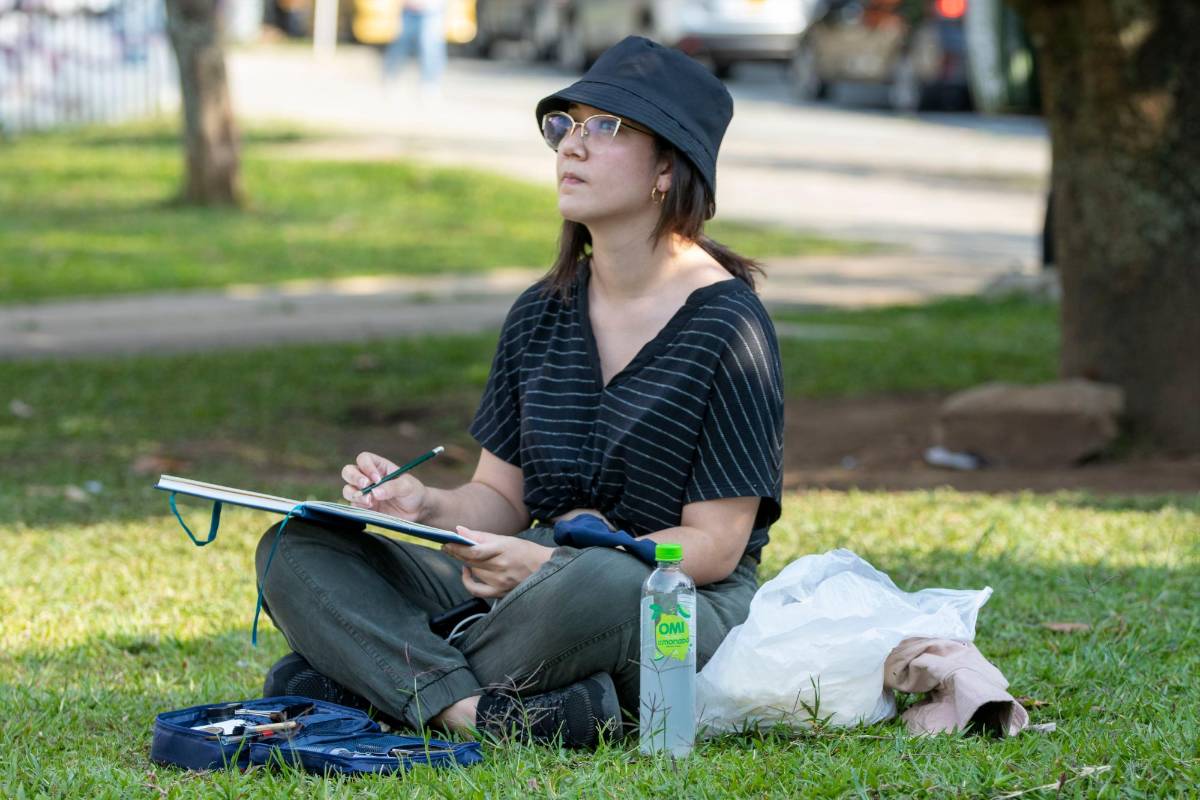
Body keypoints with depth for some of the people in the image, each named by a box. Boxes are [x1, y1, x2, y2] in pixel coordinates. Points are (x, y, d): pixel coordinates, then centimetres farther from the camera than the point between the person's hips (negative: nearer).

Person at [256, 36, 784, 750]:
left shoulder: (726, 325, -9)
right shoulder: (542, 315, 11)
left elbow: (713, 546, -12)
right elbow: (501, 499, 13)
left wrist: (548, 565, -26)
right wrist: (425, 506, -12)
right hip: (537, 584, 6)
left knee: (601, 582, -42)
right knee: (297, 552, -10)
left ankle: (383, 674, -19)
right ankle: (475, 708, -32)